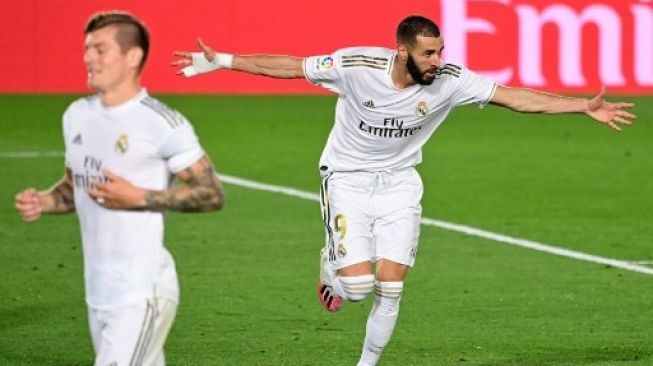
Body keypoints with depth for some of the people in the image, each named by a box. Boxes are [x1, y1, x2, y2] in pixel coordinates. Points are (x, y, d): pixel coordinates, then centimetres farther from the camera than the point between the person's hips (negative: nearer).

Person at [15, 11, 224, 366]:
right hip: (98, 293, 7)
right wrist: (41, 202, 0)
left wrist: (138, 197, -19)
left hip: (143, 294, -7)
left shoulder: (163, 124, -12)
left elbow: (212, 193, -11)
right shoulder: (77, 115, 10)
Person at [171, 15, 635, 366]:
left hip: (399, 184, 2)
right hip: (348, 179, -2)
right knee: (358, 284, -13)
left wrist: (586, 106, -25)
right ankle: (332, 264, 25)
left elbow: (515, 97, -17)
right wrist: (219, 61, -11)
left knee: (390, 287, -5)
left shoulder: (449, 80, -18)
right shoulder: (356, 65, -24)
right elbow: (289, 66, -12)